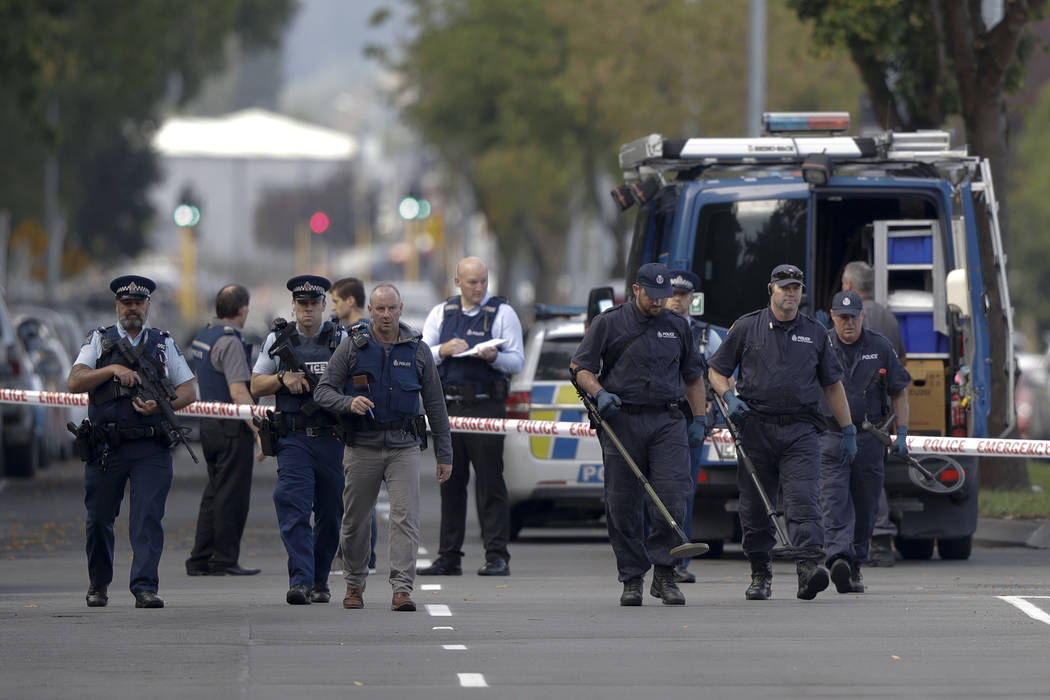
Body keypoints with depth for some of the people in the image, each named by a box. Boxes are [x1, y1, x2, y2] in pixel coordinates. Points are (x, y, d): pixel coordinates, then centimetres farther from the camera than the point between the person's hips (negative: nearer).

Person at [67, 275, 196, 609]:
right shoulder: (99, 340, 10)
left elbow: (189, 390, 10)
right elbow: (75, 382, -3)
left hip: (150, 448, 0)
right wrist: (113, 369, -15)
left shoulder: (164, 343, 13)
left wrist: (162, 405, -9)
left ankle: (145, 587, -16)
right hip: (105, 448, 0)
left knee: (148, 516, -12)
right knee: (99, 519, 8)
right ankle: (98, 584, 27)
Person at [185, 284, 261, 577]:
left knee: (214, 492, 14)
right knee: (232, 495, -3)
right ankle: (224, 560, 0)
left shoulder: (202, 336, 12)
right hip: (232, 427, -9)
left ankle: (200, 559, 13)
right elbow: (238, 392, -24)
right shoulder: (230, 342, -18)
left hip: (208, 424, 9)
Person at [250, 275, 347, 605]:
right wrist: (284, 378, -7)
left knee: (330, 515, 8)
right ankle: (300, 581, -22)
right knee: (294, 509, -15)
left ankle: (320, 580, 23)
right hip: (294, 439, -1)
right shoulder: (278, 340, 9)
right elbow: (256, 386, 12)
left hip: (333, 439, 1)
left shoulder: (342, 340, 7)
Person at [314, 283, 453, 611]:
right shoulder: (352, 347, 2)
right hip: (363, 445, 0)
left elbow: (435, 404, 10)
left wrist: (444, 454, 9)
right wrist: (349, 403, -20)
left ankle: (402, 589, -16)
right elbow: (323, 391, 1)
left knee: (405, 517, -12)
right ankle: (354, 585, 23)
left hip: (404, 446, 0)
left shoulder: (418, 350, 6)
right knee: (355, 520, 6)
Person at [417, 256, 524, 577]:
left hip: (486, 406, -4)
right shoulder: (441, 313, 14)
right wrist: (443, 350, -10)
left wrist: (493, 357, -20)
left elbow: (517, 361, 0)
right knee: (450, 483, 6)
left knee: (490, 483, -7)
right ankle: (449, 558, 11)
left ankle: (497, 556, -6)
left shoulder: (502, 313, 4)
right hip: (448, 407, 4)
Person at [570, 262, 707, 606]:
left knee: (672, 500, -11)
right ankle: (632, 578, 7)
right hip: (622, 420, -2)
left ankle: (664, 572, -3)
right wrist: (599, 393, -12)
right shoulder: (608, 323, 5)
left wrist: (699, 418, 16)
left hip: (668, 422, 2)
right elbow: (580, 368, 5)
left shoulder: (677, 326, 15)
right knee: (623, 506, -1)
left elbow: (693, 376, 24)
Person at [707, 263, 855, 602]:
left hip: (801, 431, 0)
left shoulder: (815, 333, 13)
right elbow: (717, 370, 12)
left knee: (803, 499, -15)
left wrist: (848, 430, 13)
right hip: (756, 429, 0)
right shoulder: (746, 327, 8)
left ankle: (808, 567, -27)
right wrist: (729, 396, -9)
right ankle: (760, 574, 16)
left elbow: (832, 384, 17)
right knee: (755, 506, 4)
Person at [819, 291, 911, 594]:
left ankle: (855, 566, 17)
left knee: (865, 507, 5)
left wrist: (902, 433, 4)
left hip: (869, 439, 2)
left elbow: (899, 392, 12)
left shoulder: (880, 347, 6)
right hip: (830, 437, -2)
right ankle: (838, 559, -30)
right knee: (834, 502, -16)